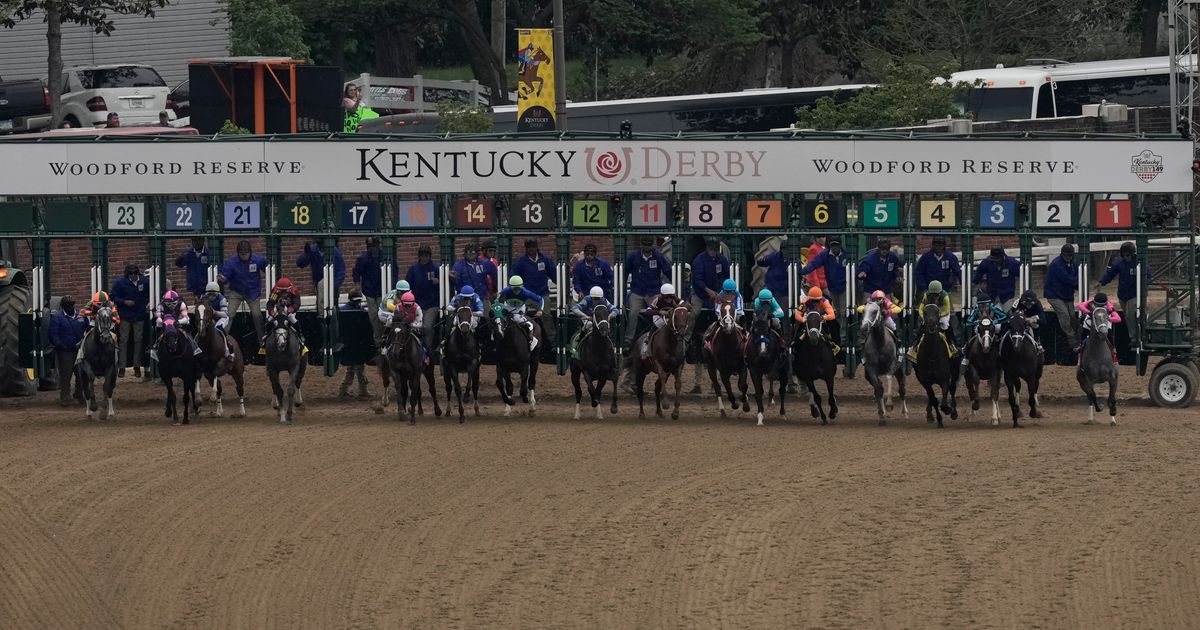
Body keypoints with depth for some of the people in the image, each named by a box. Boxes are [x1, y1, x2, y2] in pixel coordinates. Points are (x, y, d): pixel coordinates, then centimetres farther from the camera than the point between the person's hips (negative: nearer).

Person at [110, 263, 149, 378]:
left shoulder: (145, 281, -2)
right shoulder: (120, 282, -9)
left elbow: (151, 295, 13)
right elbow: (113, 297, -4)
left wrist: (149, 303, -5)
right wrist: (124, 302, -17)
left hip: (140, 316, 2)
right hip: (125, 316, -2)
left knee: (138, 340, 8)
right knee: (124, 340, 0)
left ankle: (137, 366, 18)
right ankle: (121, 367, 5)